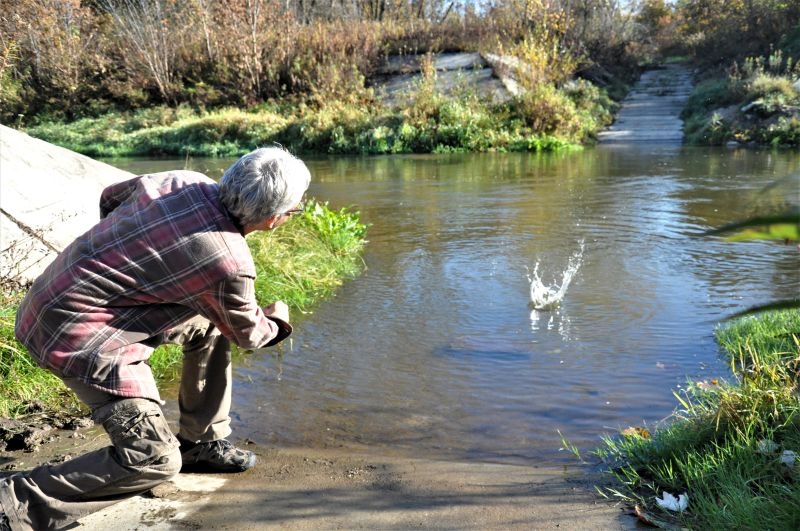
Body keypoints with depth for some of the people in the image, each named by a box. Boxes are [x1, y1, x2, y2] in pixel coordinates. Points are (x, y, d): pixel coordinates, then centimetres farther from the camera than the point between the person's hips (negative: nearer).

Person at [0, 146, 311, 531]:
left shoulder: (185, 181, -6)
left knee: (210, 327, 18)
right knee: (154, 459, -5)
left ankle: (202, 442, 30)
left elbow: (111, 197, 14)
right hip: (81, 334, -9)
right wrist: (278, 318, 21)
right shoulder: (230, 265, -23)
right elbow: (246, 333, -2)